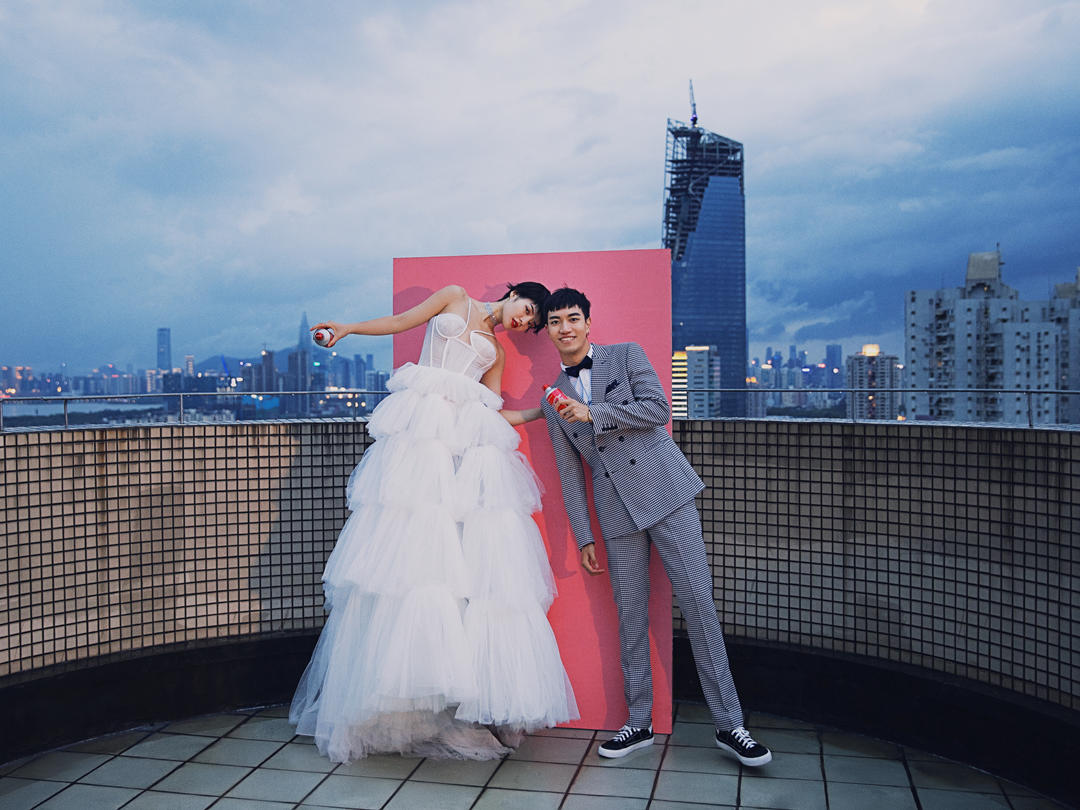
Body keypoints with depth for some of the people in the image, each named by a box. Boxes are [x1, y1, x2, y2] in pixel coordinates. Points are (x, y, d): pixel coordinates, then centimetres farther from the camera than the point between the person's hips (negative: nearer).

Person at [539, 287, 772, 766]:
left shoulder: (627, 355, 5)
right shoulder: (555, 401, 13)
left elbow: (658, 409, -9)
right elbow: (569, 475, 12)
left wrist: (591, 412, -11)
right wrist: (583, 538, 8)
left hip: (665, 491, -3)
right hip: (616, 509, 3)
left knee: (698, 603, -5)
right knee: (630, 617, 6)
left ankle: (728, 724, 3)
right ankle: (639, 723, 19)